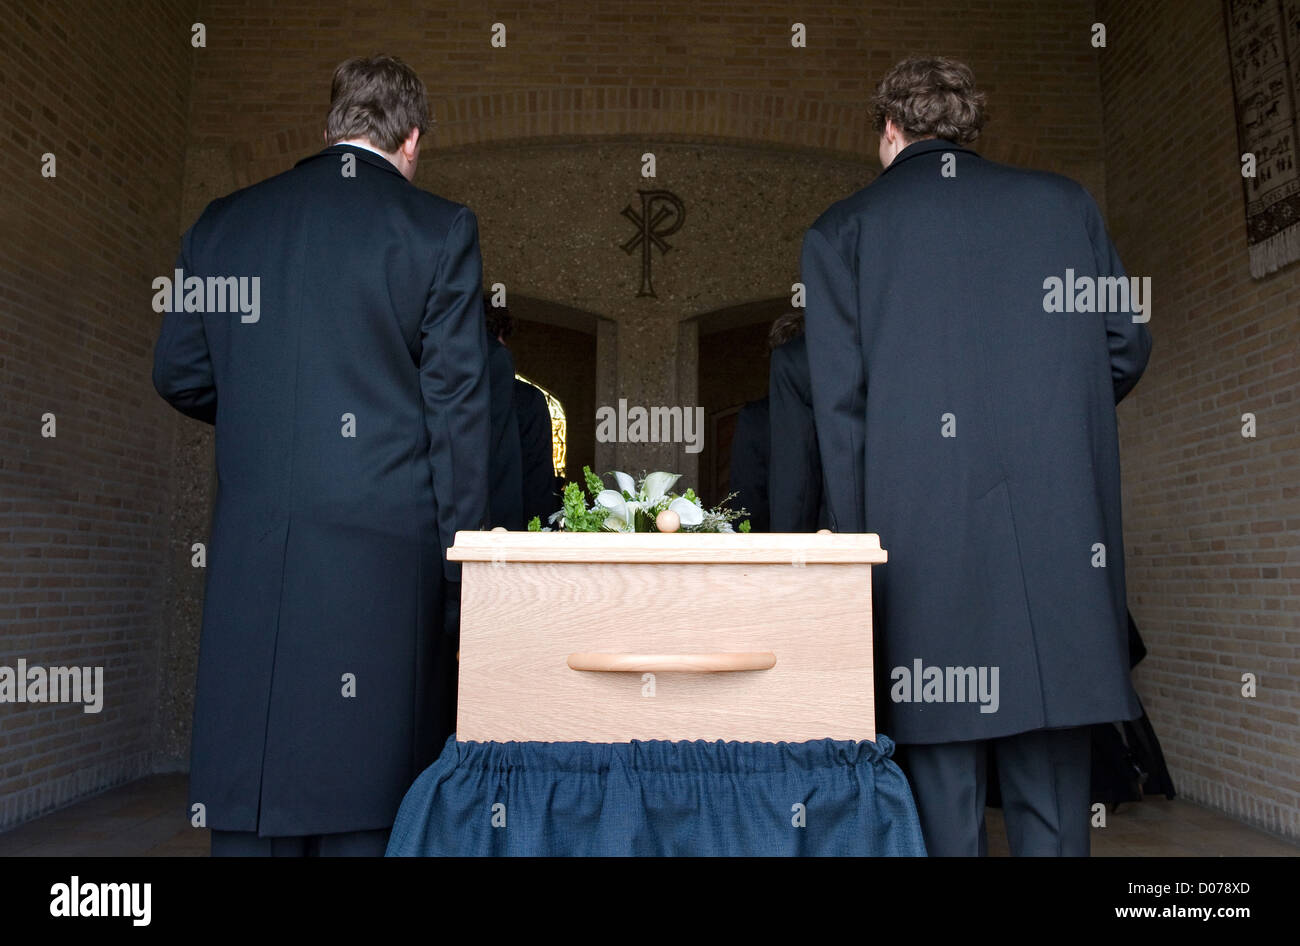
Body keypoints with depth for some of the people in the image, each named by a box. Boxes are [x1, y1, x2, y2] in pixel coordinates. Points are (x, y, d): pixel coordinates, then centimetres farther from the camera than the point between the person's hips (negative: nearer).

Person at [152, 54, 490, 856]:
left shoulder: (223, 224, 10)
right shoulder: (439, 230, -1)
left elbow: (180, 377, 16)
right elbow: (457, 409, -5)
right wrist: (463, 568, -1)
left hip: (252, 554, 4)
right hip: (384, 548, -3)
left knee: (249, 805, 13)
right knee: (367, 797, 7)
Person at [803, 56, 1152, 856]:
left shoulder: (841, 230, 5)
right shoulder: (1063, 201, 11)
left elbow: (840, 404, -2)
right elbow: (1128, 344, 10)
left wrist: (860, 541, 2)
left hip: (921, 535, -2)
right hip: (1061, 534, 2)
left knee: (942, 770, 7)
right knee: (1052, 775, 11)